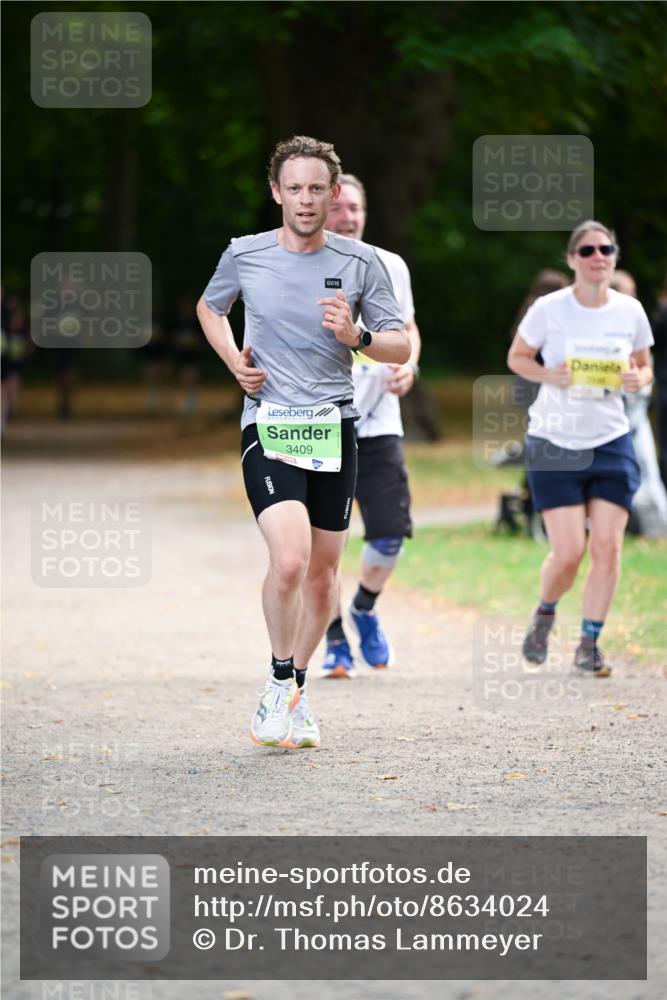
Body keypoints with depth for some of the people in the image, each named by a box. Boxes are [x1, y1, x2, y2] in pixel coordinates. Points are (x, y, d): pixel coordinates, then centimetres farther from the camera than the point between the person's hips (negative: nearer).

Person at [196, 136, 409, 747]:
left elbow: (402, 347, 5)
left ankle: (298, 686, 28)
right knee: (289, 559, -20)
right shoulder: (244, 256, 1)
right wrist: (234, 360, 4)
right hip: (268, 427, -2)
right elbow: (210, 308, 22)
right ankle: (280, 679, 1)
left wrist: (357, 336, -16)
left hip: (335, 427, 2)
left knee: (323, 572, 8)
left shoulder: (361, 262, 1)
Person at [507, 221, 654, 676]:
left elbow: (644, 367, 12)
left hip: (612, 442, 3)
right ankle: (545, 613, 25)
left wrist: (638, 379, -11)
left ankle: (590, 643, 8)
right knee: (568, 551, -7)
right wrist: (549, 375, -16)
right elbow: (517, 357, 3)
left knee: (608, 547, -6)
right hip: (555, 443, -3)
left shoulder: (630, 311, -1)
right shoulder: (549, 309, -9)